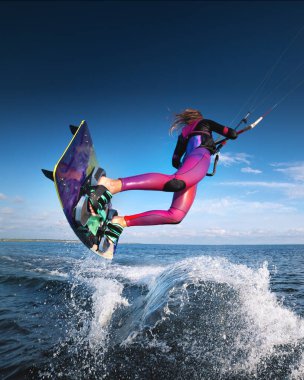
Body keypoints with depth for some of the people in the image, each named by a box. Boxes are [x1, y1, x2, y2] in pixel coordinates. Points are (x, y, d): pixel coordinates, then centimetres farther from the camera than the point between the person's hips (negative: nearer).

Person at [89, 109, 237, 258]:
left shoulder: (183, 133, 41)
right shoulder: (204, 122, 29)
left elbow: (175, 162, 35)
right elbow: (232, 134, 24)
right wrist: (231, 133, 47)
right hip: (200, 154, -6)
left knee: (175, 215, -11)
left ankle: (121, 222, -19)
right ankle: (113, 185, -54)